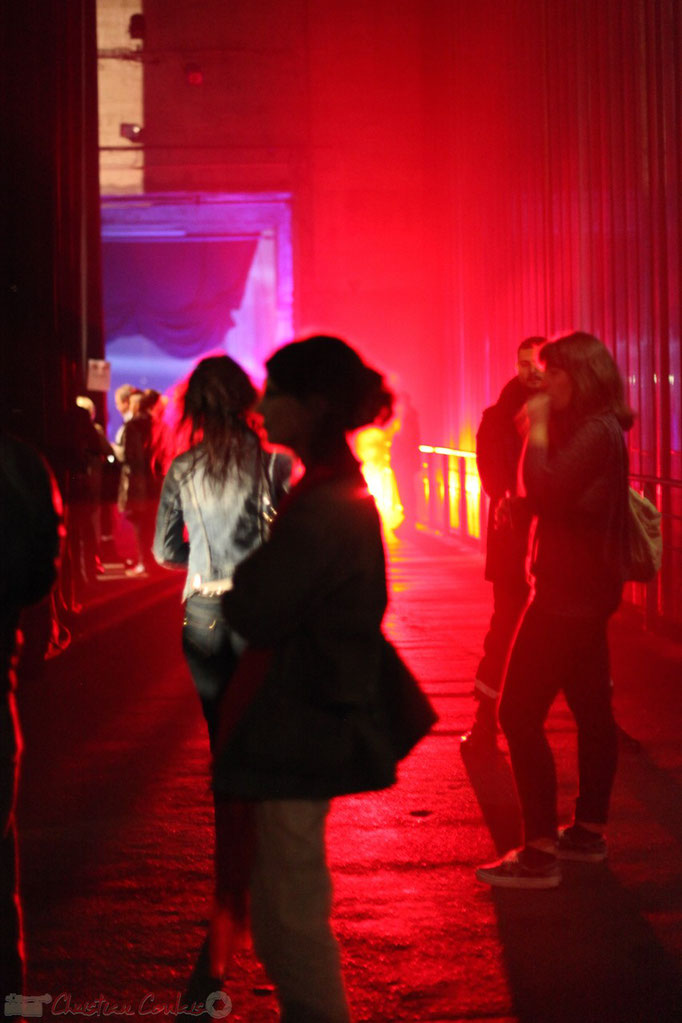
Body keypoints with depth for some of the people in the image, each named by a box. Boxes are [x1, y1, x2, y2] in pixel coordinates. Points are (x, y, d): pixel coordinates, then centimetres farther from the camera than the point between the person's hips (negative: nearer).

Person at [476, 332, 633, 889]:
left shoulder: (595, 432, -17)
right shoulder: (599, 429, 15)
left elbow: (544, 490, -27)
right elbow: (554, 495, 16)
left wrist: (539, 429, -18)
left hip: (571, 590, -11)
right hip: (586, 590, 11)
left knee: (520, 713, -11)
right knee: (591, 707, 15)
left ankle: (540, 852, -10)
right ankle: (589, 831, 25)